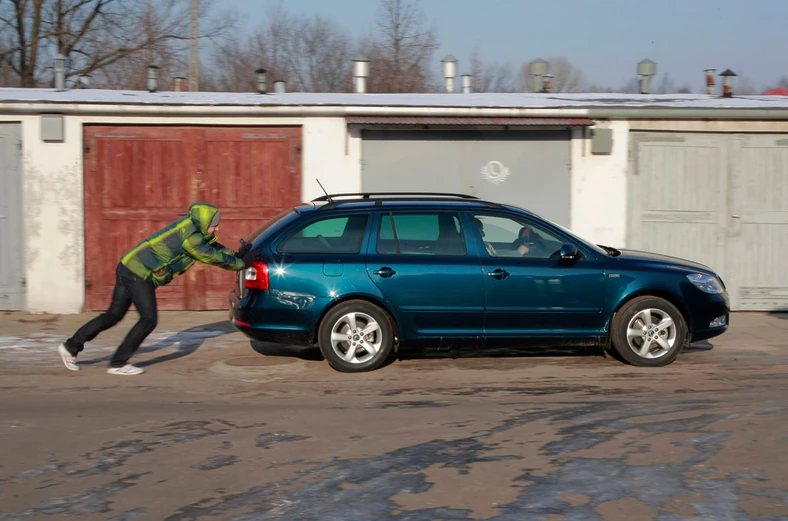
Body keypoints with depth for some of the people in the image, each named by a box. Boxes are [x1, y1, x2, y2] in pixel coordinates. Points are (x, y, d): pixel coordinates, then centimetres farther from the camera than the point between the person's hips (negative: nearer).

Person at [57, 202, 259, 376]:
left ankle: (70, 347, 22)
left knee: (113, 315, 15)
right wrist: (242, 263, -7)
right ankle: (118, 363, 3)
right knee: (149, 320, -5)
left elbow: (215, 248, 17)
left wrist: (237, 255, 3)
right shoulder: (190, 235, -19)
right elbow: (213, 257, -15)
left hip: (128, 267, 10)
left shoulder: (192, 226, 10)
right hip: (140, 273, -10)